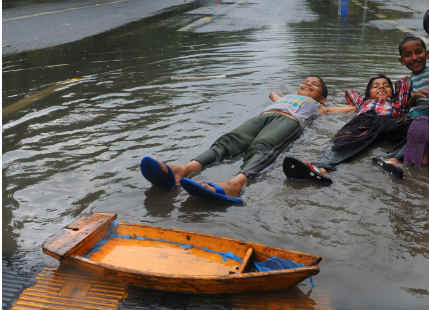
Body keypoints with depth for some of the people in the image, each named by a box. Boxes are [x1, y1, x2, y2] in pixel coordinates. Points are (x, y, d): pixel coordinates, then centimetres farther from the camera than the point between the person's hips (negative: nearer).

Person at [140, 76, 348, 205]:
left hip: (289, 120, -3)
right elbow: (272, 93, 66)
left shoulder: (316, 106, 38)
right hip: (263, 116, 3)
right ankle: (184, 170, -54)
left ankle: (234, 184, -67)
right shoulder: (286, 97, 47)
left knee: (261, 147, -37)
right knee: (229, 141, -28)